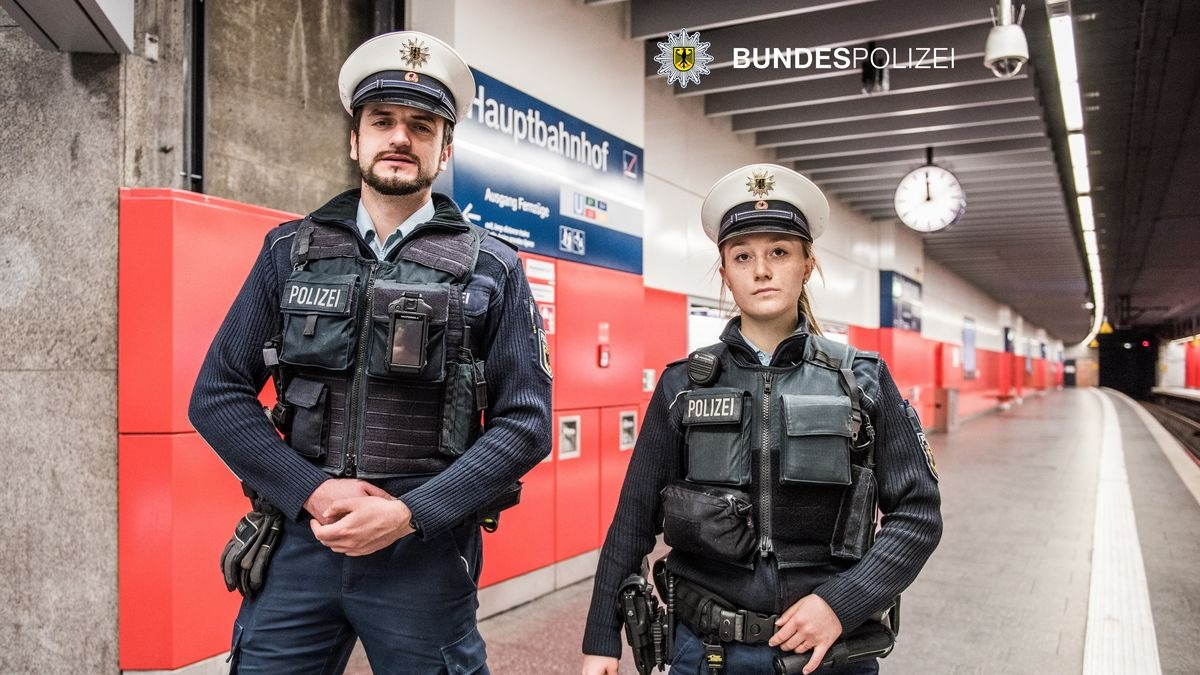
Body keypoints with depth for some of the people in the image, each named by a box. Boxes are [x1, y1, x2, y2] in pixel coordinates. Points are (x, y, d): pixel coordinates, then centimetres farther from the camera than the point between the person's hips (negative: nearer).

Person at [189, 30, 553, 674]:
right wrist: (313, 492, -9)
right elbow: (217, 395, 4)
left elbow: (524, 423, -4)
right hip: (299, 539, 2)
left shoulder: (492, 270, 0)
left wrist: (408, 514, -13)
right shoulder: (290, 252, 5)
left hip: (426, 551, -1)